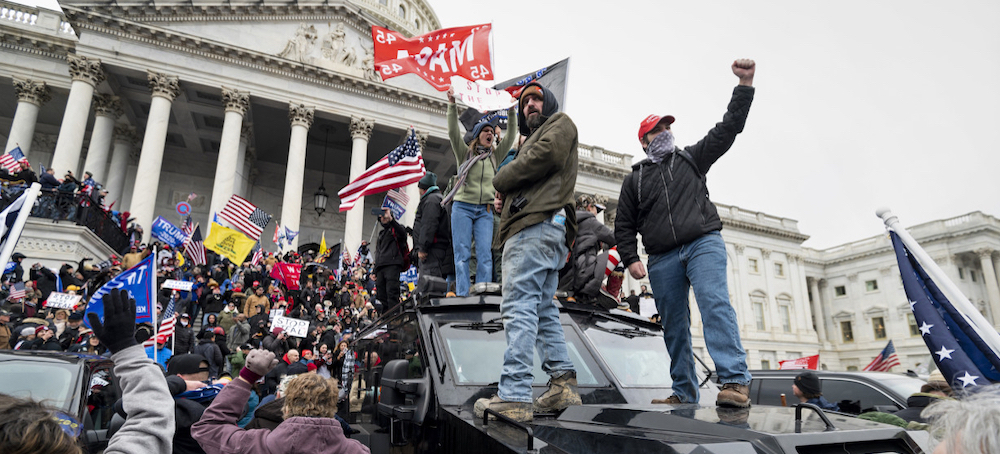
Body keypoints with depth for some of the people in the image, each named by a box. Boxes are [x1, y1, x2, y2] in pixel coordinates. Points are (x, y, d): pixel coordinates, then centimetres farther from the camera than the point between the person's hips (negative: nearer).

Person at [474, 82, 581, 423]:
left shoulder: (560, 123, 10)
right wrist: (504, 200, 8)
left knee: (518, 306, -17)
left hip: (537, 226, -11)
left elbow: (544, 157, -11)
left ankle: (514, 396, -20)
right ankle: (563, 383, 7)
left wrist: (501, 180, 0)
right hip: (535, 226, 11)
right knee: (542, 309, 7)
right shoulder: (533, 139, 37)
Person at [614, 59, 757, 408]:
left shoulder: (691, 158, 19)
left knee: (716, 304, -23)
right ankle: (684, 394, 10)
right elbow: (624, 226, 16)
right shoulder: (634, 179, 19)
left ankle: (736, 382, -29)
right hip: (662, 259, 2)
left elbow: (728, 129, 10)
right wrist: (630, 259, 1)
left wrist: (745, 84, 2)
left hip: (704, 243, -2)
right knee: (674, 327, 3)